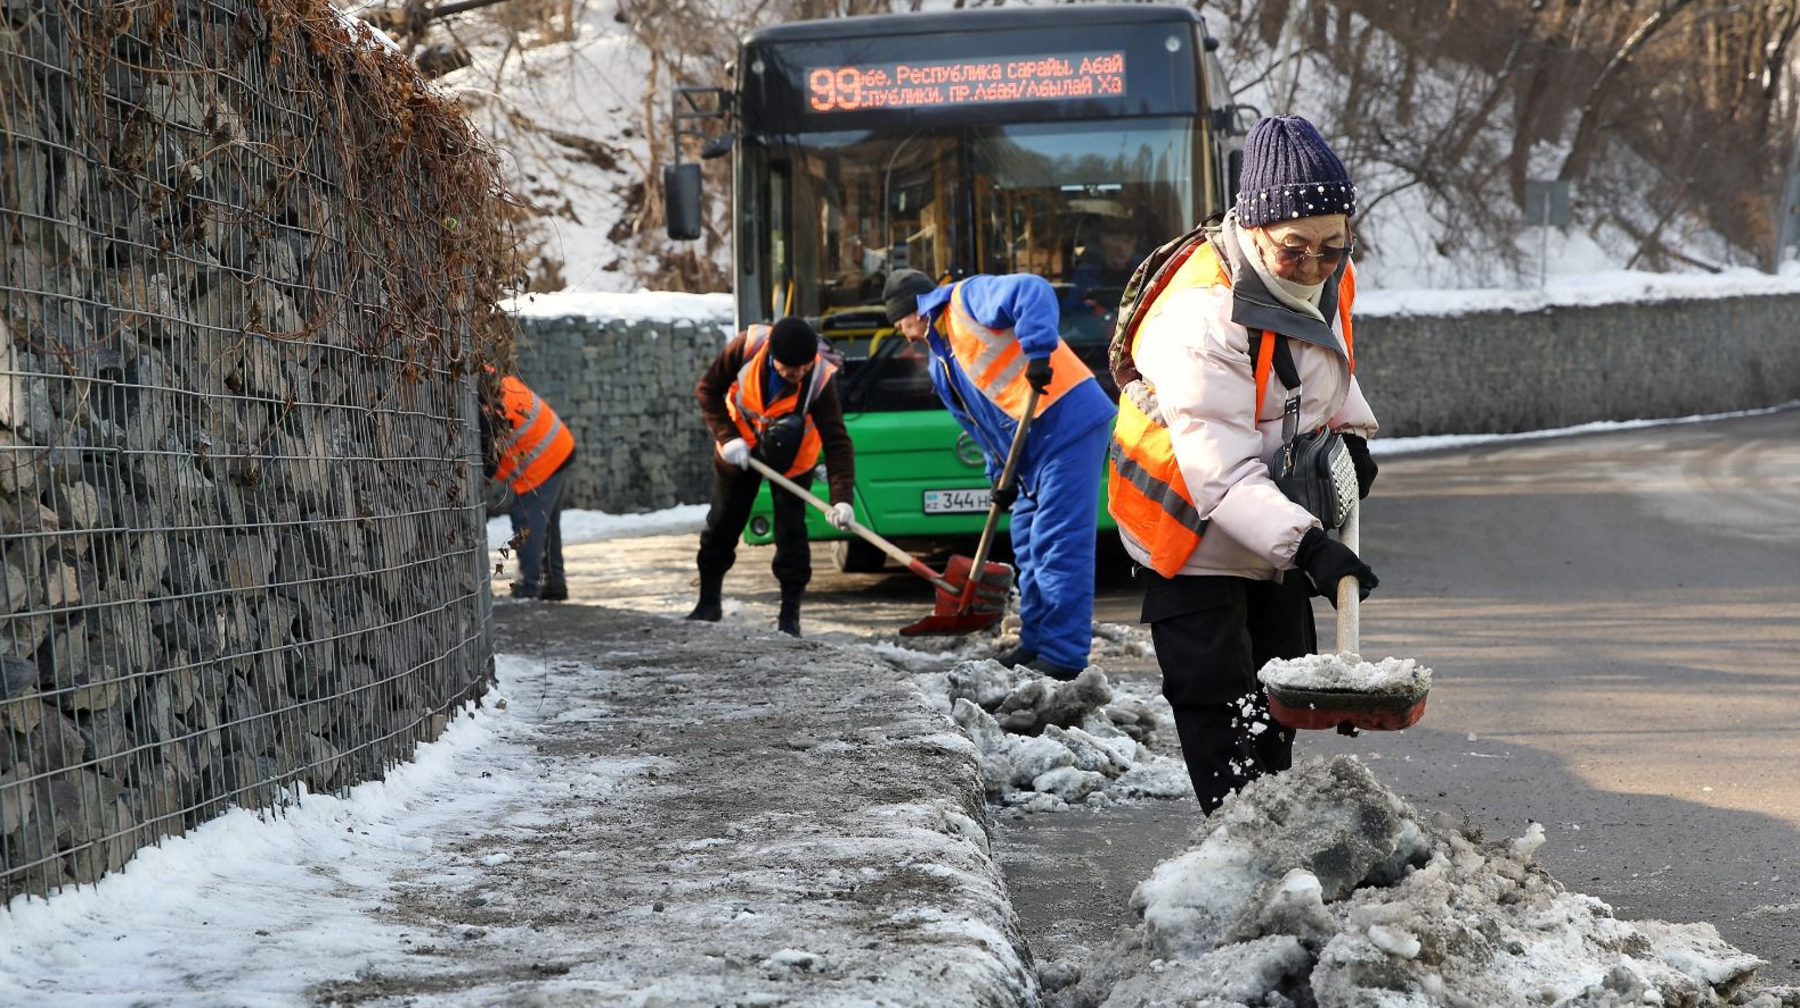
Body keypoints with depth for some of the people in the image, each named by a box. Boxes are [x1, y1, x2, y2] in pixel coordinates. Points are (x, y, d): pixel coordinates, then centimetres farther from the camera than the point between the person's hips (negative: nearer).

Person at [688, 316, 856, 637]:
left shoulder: (820, 379, -33)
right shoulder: (747, 346, -31)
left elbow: (837, 442, -33)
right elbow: (708, 390, -15)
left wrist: (842, 499, -42)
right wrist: (727, 437, -24)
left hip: (792, 458, -2)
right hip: (739, 449, 2)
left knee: (791, 531, -9)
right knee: (721, 525, 10)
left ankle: (790, 616, 1)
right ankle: (709, 603, 27)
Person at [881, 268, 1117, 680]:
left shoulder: (967, 298, -4)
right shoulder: (942, 366, 23)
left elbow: (1031, 292, -22)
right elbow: (981, 423, 24)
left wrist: (1038, 353, -30)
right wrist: (1001, 475, 13)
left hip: (1067, 418, -11)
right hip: (1029, 448, 11)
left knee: (1059, 544, -11)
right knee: (1029, 544, 17)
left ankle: (1063, 657, -12)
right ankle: (1036, 643, 27)